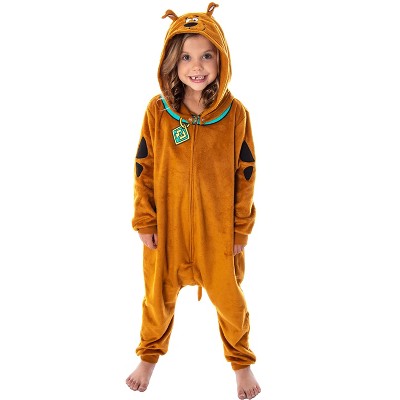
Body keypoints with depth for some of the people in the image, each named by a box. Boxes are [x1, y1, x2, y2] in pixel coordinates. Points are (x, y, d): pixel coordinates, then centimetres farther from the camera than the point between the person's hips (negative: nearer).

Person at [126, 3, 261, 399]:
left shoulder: (236, 114, -12)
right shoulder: (157, 111, -11)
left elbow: (245, 174, -5)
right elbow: (144, 170, -4)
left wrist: (241, 229, -2)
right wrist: (145, 222, -3)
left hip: (218, 227, 0)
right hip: (167, 224, 1)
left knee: (228, 297, 16)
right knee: (159, 295, 20)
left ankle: (241, 361, 45)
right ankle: (149, 355, 49)